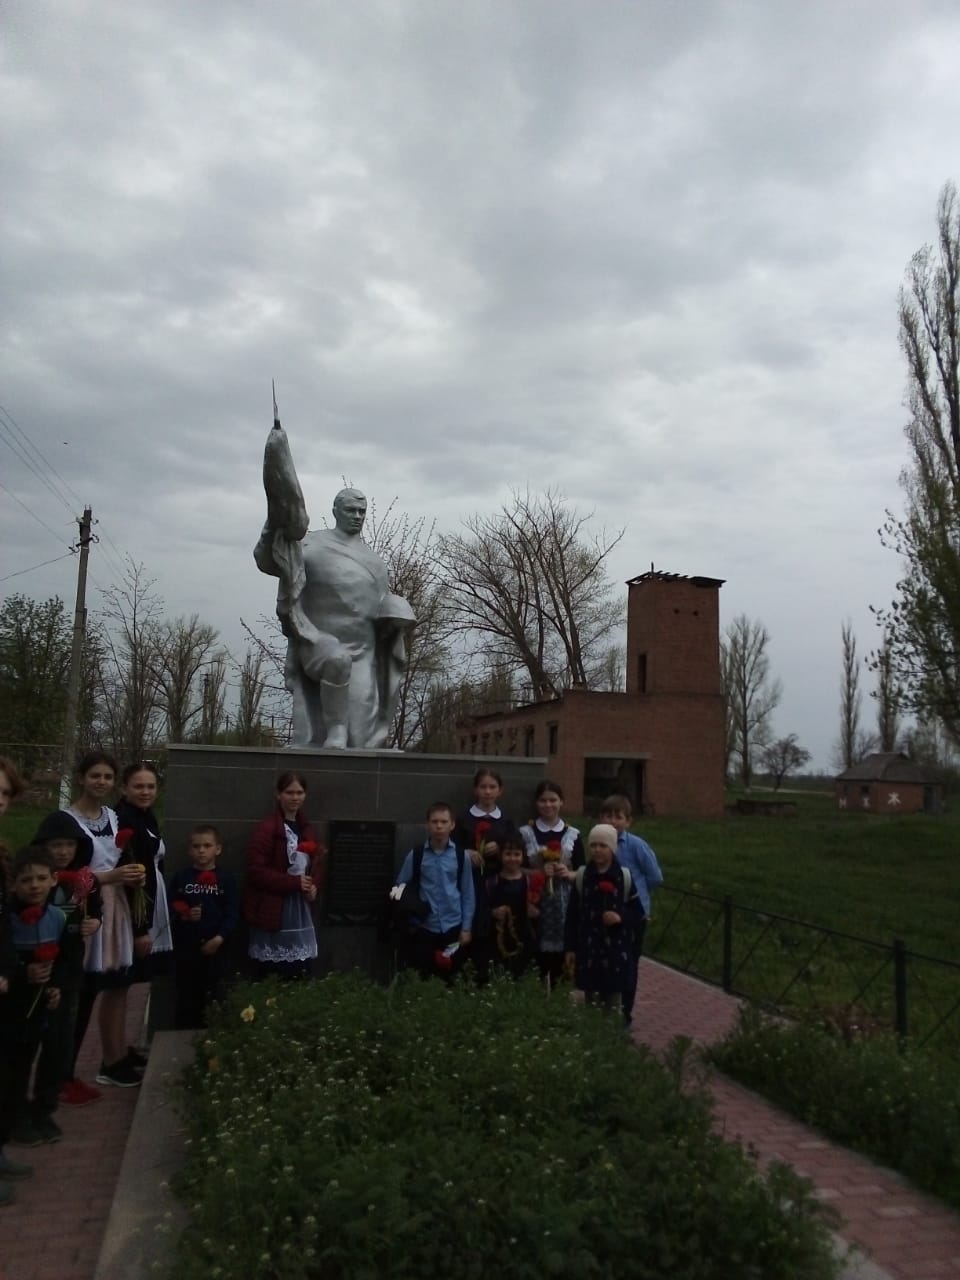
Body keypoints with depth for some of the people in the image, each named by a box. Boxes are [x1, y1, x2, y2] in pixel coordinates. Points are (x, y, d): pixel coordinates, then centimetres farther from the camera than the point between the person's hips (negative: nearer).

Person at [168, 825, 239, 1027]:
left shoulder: (226, 879, -1)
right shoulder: (181, 876, 2)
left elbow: (232, 913, -4)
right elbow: (170, 908, 1)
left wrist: (219, 938, -13)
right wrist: (184, 915, -17)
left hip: (213, 946, 0)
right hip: (185, 945, 1)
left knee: (212, 996, 7)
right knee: (186, 995, 10)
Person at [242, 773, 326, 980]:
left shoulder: (306, 829, 12)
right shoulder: (267, 829, -11)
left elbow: (317, 863, 20)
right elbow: (256, 871, -17)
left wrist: (314, 887, -1)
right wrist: (294, 882, -19)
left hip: (300, 910, 7)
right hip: (273, 911, -7)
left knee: (302, 976, 9)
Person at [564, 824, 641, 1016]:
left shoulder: (625, 877, -6)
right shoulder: (582, 876, -1)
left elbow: (637, 910, 2)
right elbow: (572, 914, 3)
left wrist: (621, 917, -18)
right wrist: (570, 947, 2)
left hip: (616, 947, -1)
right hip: (588, 947, 1)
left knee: (613, 1002, 5)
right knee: (591, 1001, 9)